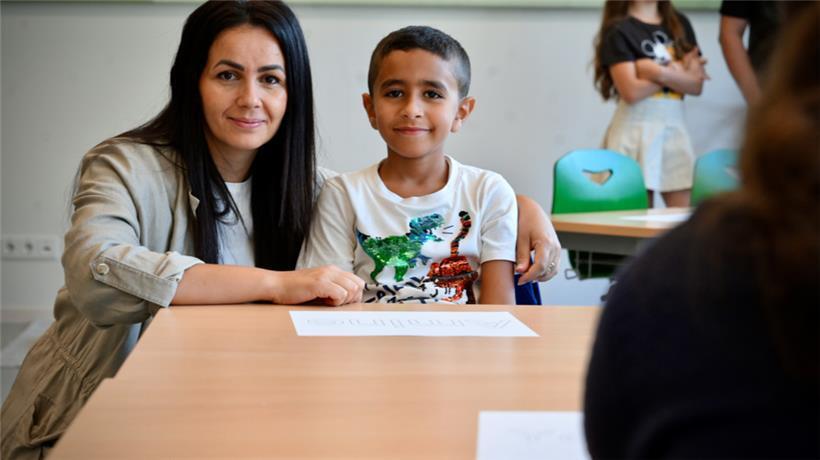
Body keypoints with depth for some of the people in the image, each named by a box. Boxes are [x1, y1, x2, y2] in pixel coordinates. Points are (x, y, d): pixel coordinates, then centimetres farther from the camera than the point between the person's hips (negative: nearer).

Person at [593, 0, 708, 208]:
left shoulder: (680, 24, 13)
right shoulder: (619, 30, -3)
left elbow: (697, 84, 3)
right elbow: (631, 91, -14)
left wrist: (660, 72, -13)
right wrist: (679, 72, -4)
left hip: (675, 127, 5)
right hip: (636, 129, -5)